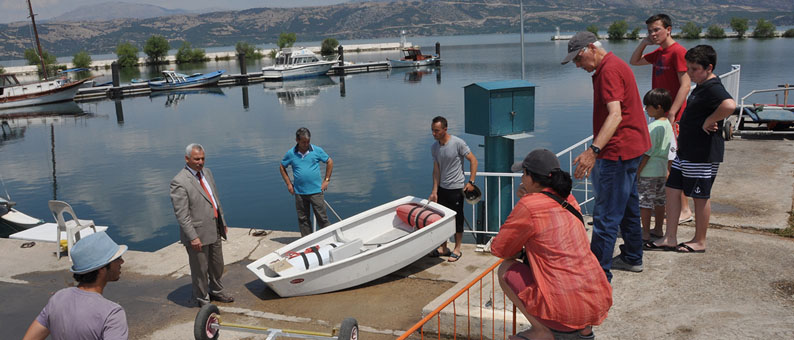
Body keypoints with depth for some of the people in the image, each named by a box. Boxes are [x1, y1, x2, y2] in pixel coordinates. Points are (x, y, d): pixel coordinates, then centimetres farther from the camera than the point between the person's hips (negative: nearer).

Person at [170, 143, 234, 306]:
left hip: (215, 230, 8)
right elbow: (181, 214, -19)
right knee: (200, 270, 8)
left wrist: (223, 222, 16)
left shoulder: (206, 172, 8)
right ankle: (203, 301, 26)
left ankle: (216, 292, 42)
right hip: (198, 234, -8)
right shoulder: (179, 182, -18)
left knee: (217, 266, 22)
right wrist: (193, 237, -21)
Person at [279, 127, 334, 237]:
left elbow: (330, 162, 9)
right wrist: (289, 183, 8)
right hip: (299, 192, 2)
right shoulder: (291, 153, 1)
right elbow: (282, 167, 15)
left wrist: (326, 180, 4)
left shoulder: (317, 150, -2)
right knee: (303, 219, 9)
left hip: (316, 191, -2)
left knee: (322, 217, 0)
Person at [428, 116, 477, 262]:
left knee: (457, 219, 3)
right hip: (442, 188, 6)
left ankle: (457, 249, 17)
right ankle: (443, 248, 25)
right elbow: (436, 170, 6)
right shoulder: (434, 147, 3)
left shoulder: (458, 143, -14)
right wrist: (434, 191, 1)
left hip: (456, 189, -6)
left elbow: (473, 161, -9)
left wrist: (471, 182, -15)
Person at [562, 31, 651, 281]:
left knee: (606, 216, -10)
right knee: (627, 205, 22)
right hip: (630, 148, 11)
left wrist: (594, 150, -39)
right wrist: (597, 151, 25)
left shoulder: (609, 70, -17)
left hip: (618, 151, -11)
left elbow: (615, 115, -30)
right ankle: (632, 258, 36)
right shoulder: (611, 66, 17)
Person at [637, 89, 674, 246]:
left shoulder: (653, 127, -19)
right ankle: (658, 230, 29)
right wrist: (667, 171, 22)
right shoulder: (668, 125, 7)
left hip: (648, 172, -9)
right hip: (662, 170, 9)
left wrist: (637, 171, -13)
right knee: (659, 201, 17)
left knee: (644, 203, -3)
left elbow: (647, 152, -18)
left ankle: (646, 235, 1)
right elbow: (670, 150, 14)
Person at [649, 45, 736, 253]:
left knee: (700, 197, 2)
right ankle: (670, 237, 16)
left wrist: (709, 121, -26)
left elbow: (729, 105, -40)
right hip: (687, 151, 10)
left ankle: (699, 242, 17)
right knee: (672, 189, 10)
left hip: (703, 155, -10)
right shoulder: (701, 87, 14)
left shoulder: (713, 88, -19)